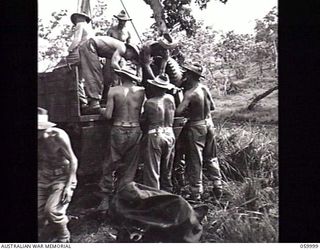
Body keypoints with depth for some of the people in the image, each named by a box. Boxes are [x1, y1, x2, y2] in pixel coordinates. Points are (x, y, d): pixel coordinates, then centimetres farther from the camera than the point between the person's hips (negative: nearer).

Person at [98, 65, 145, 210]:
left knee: (109, 166, 10)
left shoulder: (113, 91, -4)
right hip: (135, 131, 2)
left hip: (118, 131, -2)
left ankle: (106, 199, 11)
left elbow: (108, 115, -8)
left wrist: (101, 110, 13)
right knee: (129, 168, 12)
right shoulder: (141, 91, 0)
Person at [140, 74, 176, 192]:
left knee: (152, 173, 3)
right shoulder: (171, 98, 2)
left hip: (154, 136, -5)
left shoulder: (149, 103, -11)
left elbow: (142, 121, -2)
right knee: (167, 173, 17)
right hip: (170, 135, 5)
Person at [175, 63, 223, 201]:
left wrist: (187, 112, -8)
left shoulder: (189, 93, -20)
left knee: (195, 161, 3)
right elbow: (212, 106, 11)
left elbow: (178, 111, -29)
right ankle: (218, 186, 25)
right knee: (211, 157, 19)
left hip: (196, 127, -7)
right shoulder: (205, 88, 0)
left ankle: (196, 194, 11)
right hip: (209, 124, 7)